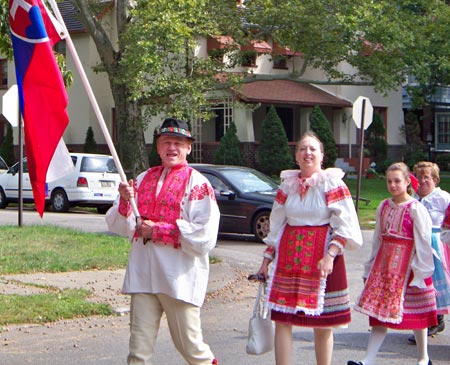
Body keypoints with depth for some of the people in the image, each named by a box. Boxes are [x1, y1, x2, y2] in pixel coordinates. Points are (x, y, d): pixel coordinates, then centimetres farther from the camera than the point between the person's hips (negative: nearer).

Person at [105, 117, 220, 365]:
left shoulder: (197, 184, -2)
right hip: (143, 275, 4)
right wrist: (125, 201, -8)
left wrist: (158, 230, -13)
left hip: (180, 277, -4)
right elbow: (119, 226, 12)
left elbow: (204, 238, -12)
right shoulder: (144, 179, 14)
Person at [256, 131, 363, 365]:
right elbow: (276, 226, 17)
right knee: (282, 320, 0)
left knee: (322, 324, 3)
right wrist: (267, 259, 15)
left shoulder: (332, 184, -3)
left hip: (321, 259, -4)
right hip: (288, 257, 4)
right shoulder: (287, 185, 10)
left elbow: (345, 227, -8)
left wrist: (330, 255, -21)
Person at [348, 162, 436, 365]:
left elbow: (422, 244, -10)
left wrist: (420, 272, -12)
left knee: (415, 312, 7)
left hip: (407, 267, -5)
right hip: (384, 265, 5)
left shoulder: (416, 209, -9)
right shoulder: (384, 207, 9)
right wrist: (370, 268, 14)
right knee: (379, 311, 0)